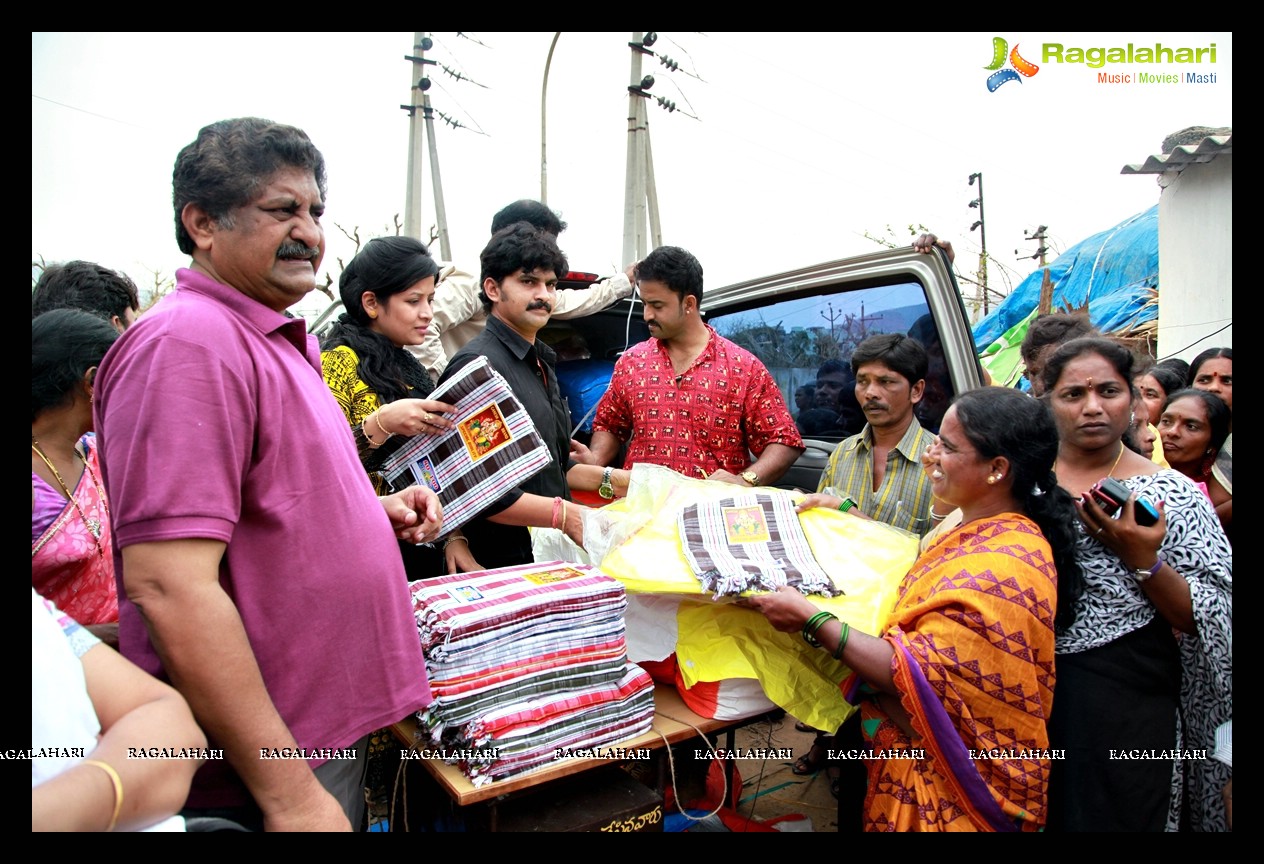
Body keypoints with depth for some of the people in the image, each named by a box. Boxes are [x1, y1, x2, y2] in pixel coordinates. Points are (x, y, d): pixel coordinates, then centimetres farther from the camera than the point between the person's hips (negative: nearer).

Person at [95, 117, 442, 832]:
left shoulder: (277, 341, 12)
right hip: (265, 767, -9)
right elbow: (169, 587, -26)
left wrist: (375, 510, 4)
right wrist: (291, 795, -24)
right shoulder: (187, 342, -19)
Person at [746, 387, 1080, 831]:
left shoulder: (1001, 568, -28)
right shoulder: (978, 529, 2)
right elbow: (910, 556, 19)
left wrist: (810, 619, -29)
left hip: (950, 782, -9)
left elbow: (915, 673, -30)